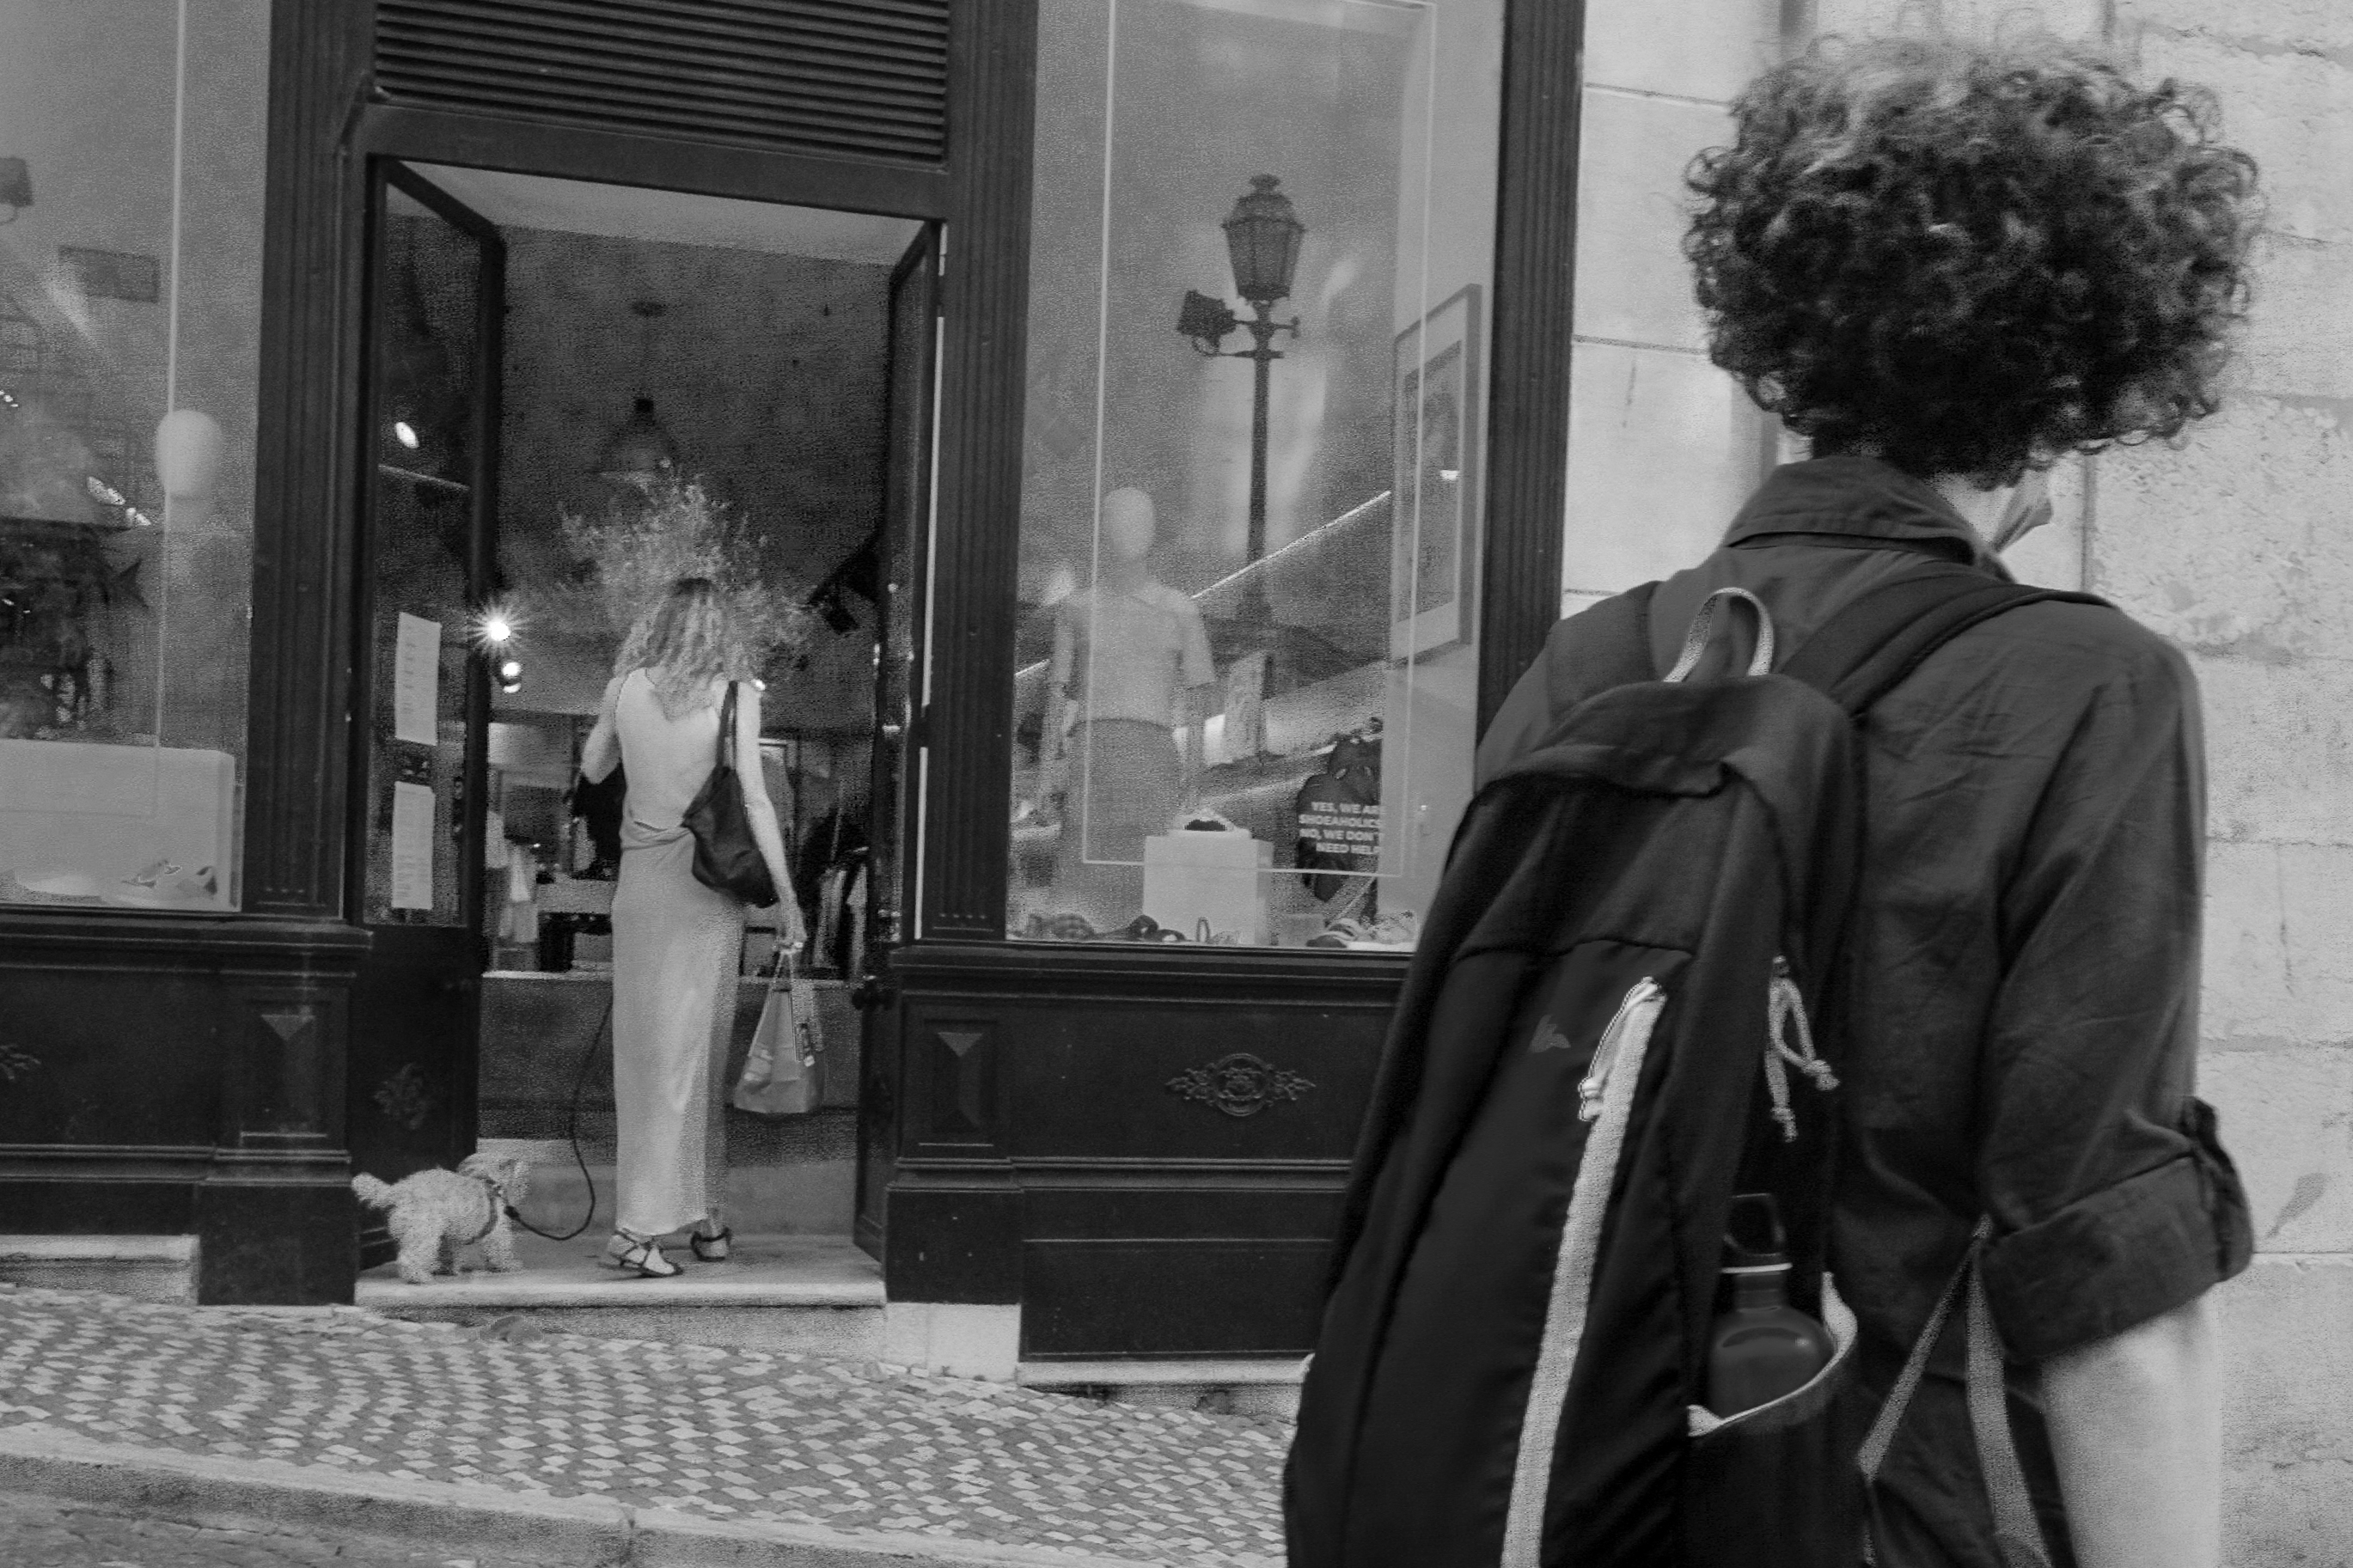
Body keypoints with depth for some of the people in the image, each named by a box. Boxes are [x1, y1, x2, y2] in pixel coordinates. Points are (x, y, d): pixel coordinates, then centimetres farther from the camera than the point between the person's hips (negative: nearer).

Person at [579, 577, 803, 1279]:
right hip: (707, 884, -2)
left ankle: (656, 1218, 8)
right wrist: (786, 893, -6)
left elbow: (592, 769, 17)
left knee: (648, 1045, 7)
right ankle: (708, 1217, 10)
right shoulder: (734, 693, -6)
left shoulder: (627, 687, 2)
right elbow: (753, 799, -10)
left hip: (641, 879, 2)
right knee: (697, 1048, 5)